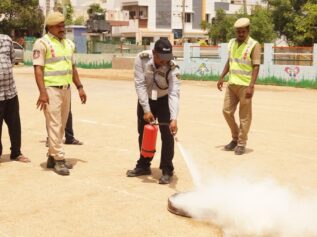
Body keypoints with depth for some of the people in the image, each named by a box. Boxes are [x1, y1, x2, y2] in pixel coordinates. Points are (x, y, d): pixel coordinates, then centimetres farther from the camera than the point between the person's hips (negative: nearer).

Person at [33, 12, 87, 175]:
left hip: (66, 89, 7)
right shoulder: (42, 43, -7)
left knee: (61, 125, 11)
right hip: (51, 89, -7)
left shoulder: (69, 44, 15)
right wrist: (42, 92, -21)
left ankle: (52, 156, 21)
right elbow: (38, 69, -13)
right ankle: (59, 159, -3)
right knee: (54, 124, -7)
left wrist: (79, 87, 14)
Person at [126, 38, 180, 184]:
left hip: (164, 100, -2)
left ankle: (167, 170, 2)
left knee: (167, 135, -9)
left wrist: (173, 118, -48)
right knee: (143, 133, 11)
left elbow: (174, 93, -36)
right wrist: (146, 110, -27)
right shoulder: (142, 58, -26)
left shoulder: (172, 68, -30)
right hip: (145, 100, 2)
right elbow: (140, 85, -24)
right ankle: (143, 166, 27)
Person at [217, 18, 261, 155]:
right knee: (227, 111, 9)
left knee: (244, 115, 0)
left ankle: (241, 144, 10)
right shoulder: (232, 43, 12)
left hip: (245, 86, -7)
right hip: (231, 84, 7)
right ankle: (235, 138, 26)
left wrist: (251, 86, -21)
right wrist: (222, 77, 16)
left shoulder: (254, 45, -8)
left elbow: (256, 67, -13)